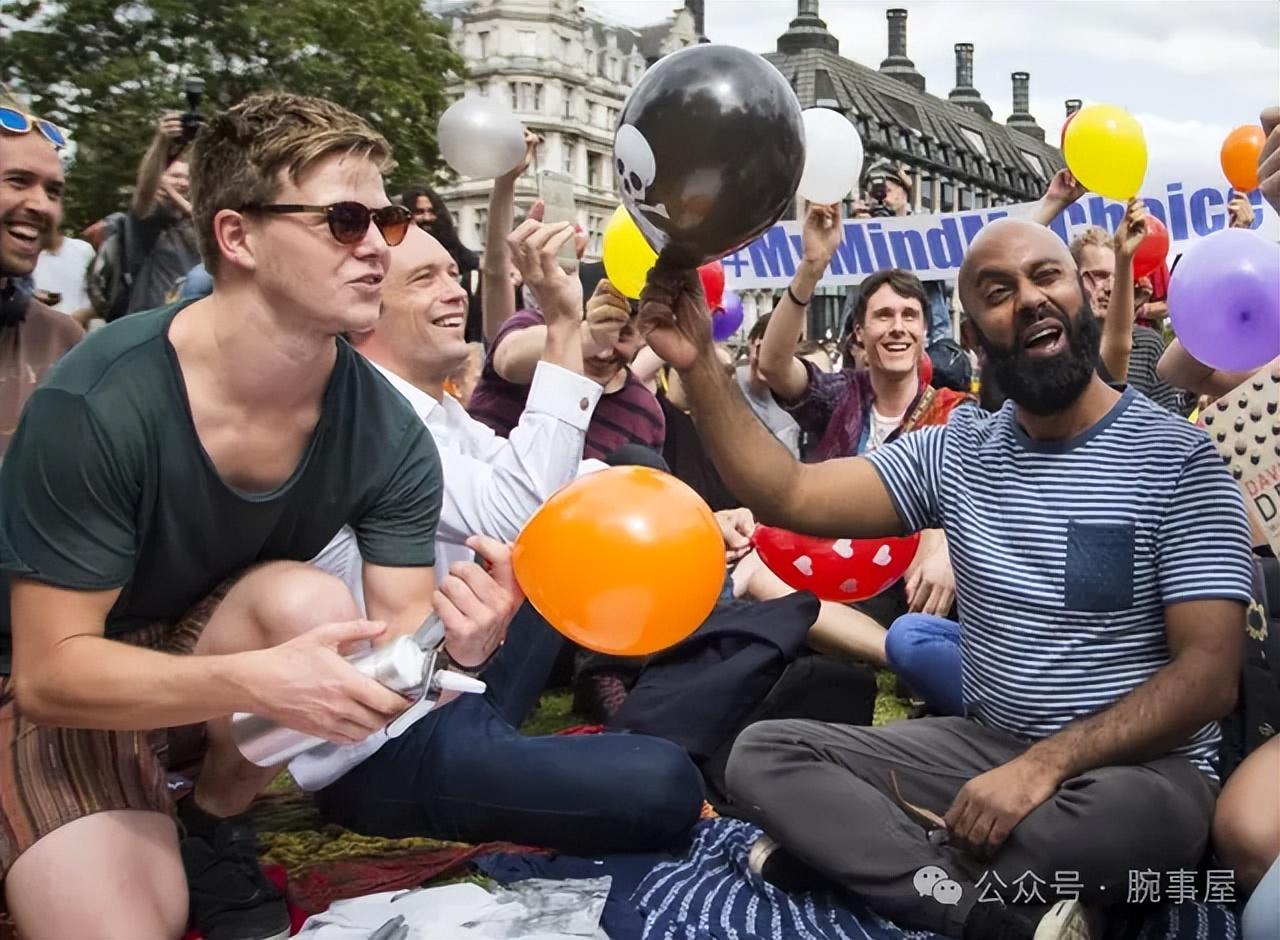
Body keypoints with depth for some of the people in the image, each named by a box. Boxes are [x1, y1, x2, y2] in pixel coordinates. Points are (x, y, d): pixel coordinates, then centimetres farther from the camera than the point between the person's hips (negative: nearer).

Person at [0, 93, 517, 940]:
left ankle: (214, 827, -2)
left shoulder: (387, 430, -18)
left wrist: (456, 642, -41)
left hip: (214, 641, 4)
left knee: (313, 601, -29)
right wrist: (254, 681, -41)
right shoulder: (99, 403, -29)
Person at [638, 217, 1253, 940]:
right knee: (762, 755, -13)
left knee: (1118, 817, -41)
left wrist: (1047, 764, -26)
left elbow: (1208, 673, -14)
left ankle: (860, 849, -18)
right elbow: (788, 496, -3)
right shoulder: (957, 451, 6)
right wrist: (698, 365, -14)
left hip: (1138, 767, -4)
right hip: (985, 745, 5)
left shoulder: (1177, 457, -8)